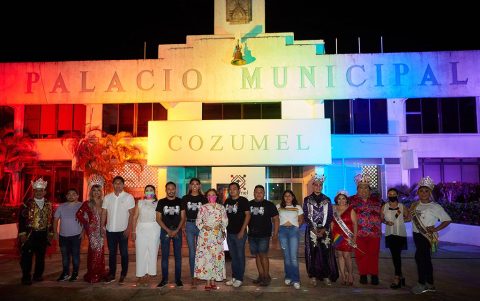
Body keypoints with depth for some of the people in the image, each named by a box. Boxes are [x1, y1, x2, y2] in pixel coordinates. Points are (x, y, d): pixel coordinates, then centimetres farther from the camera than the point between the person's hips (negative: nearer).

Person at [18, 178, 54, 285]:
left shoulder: (49, 204, 8)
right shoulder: (27, 204, -4)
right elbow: (21, 219, -6)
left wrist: (51, 233, 8)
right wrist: (22, 233, -12)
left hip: (43, 235, 4)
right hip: (29, 234, -3)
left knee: (41, 256, 12)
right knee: (27, 256, 1)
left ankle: (38, 275, 26)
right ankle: (26, 277, 12)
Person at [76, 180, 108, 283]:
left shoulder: (103, 203, 9)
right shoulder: (87, 204, -1)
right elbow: (79, 214, -9)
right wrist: (87, 224, -8)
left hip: (101, 230, 4)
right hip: (92, 230, -3)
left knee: (100, 251, 7)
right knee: (94, 250, -3)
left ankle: (100, 273, 18)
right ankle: (92, 275, 9)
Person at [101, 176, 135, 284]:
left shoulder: (128, 197, -5)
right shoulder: (107, 197, 5)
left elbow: (131, 214, -6)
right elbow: (104, 213, 7)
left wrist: (128, 228, -12)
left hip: (122, 230, -3)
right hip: (110, 230, 3)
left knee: (124, 253, 5)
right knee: (111, 253, 12)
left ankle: (123, 275, 16)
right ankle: (111, 274, 23)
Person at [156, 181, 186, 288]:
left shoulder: (180, 202, 4)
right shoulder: (161, 202, 4)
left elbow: (183, 218, 2)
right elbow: (158, 218, 2)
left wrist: (176, 230, -10)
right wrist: (168, 230, -8)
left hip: (177, 231, 0)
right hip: (165, 231, 0)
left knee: (178, 255, 3)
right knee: (164, 255, 3)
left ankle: (178, 279, 11)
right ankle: (164, 279, 12)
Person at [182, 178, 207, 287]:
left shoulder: (203, 198, 5)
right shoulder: (185, 198, 7)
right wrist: (182, 228, 2)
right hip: (189, 225, 0)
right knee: (192, 252, 3)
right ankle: (193, 277, 11)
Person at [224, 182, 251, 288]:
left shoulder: (243, 200, -6)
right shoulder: (227, 201, 10)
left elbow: (248, 215, -11)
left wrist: (242, 231, -15)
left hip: (239, 233, -6)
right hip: (229, 232, 6)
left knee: (240, 256, 2)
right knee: (233, 256, 14)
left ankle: (239, 279, 11)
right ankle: (234, 277, 24)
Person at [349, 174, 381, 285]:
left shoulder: (376, 200, 13)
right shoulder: (352, 200, 6)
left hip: (374, 233, 2)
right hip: (358, 233, -1)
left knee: (373, 254, 0)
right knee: (360, 254, -2)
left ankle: (374, 275, 12)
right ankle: (363, 275, 11)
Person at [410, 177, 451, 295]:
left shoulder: (435, 206, -9)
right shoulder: (415, 205, 8)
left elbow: (447, 220, -8)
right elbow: (410, 217, 19)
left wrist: (436, 229, -16)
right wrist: (410, 212, 0)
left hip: (426, 236, -6)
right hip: (416, 235, 6)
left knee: (419, 257, -11)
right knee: (425, 259, 13)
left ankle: (422, 284, 0)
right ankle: (430, 284, 23)